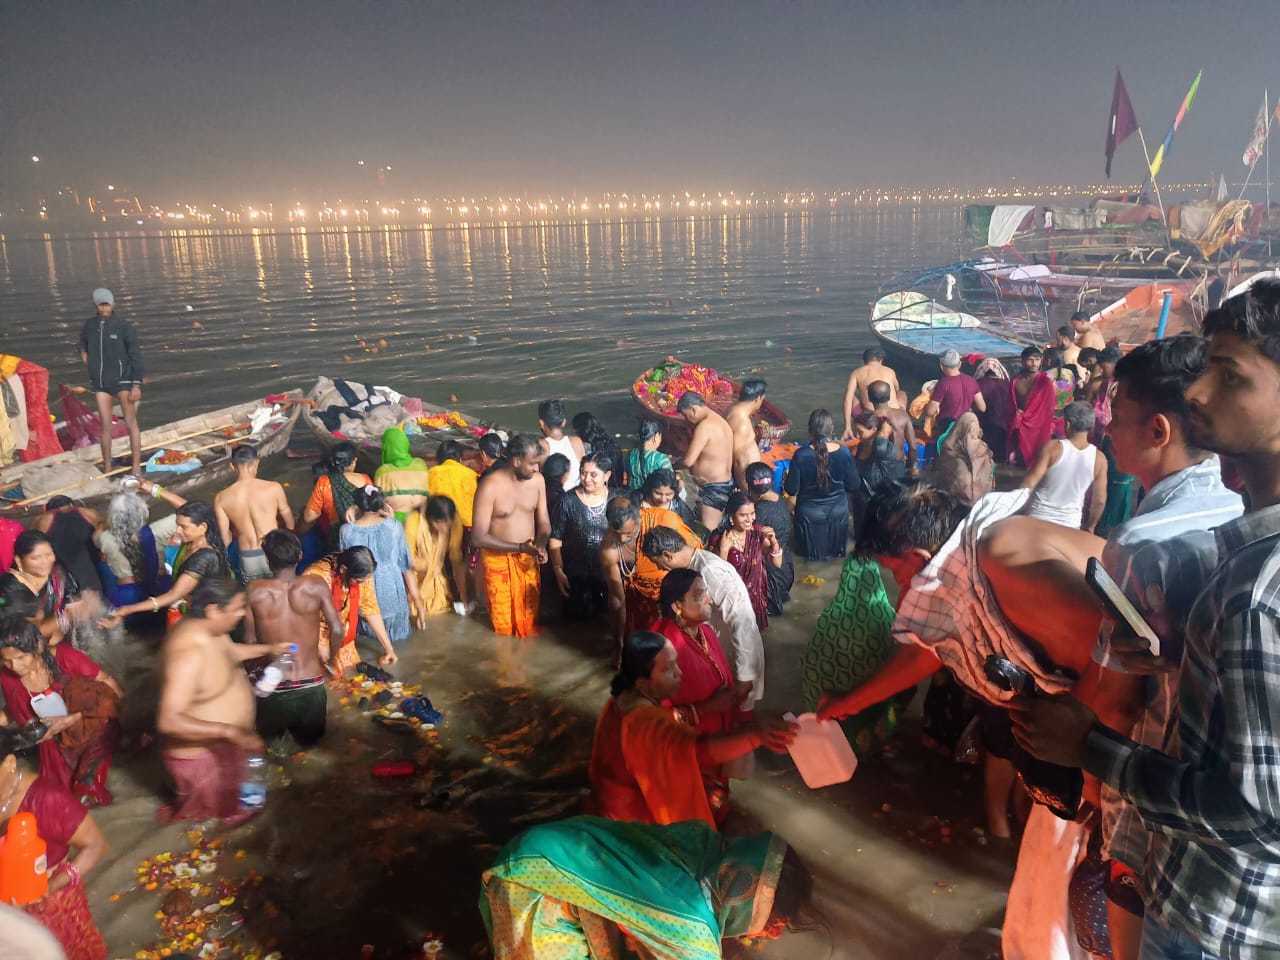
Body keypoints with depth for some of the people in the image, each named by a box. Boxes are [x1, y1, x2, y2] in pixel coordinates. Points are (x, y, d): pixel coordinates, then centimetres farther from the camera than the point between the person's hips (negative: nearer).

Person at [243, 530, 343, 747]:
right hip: (311, 685, 0)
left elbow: (250, 640, -5)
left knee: (265, 743, 21)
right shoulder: (316, 585, -9)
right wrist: (330, 658, 9)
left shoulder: (255, 591, -9)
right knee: (310, 743, 20)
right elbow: (337, 630, -9)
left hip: (274, 686, 0)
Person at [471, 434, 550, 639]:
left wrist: (540, 545, -18)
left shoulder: (537, 481, -5)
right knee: (504, 625, 9)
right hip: (499, 561, -4)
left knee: (530, 619, 18)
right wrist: (519, 547, -25)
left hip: (528, 560, 4)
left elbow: (544, 522, 4)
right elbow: (478, 537, -21)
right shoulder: (490, 485, -21)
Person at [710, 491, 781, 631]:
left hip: (757, 595, 3)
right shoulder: (719, 539, -15)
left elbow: (777, 564, 0)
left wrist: (774, 541, -17)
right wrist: (723, 550, -28)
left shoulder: (757, 531, -5)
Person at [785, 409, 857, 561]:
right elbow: (853, 486, -5)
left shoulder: (801, 455, -22)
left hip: (809, 513, -2)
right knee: (836, 549, 28)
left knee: (810, 551, 24)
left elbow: (791, 490, -14)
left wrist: (787, 477, 6)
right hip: (838, 511, 2)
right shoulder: (844, 453, -16)